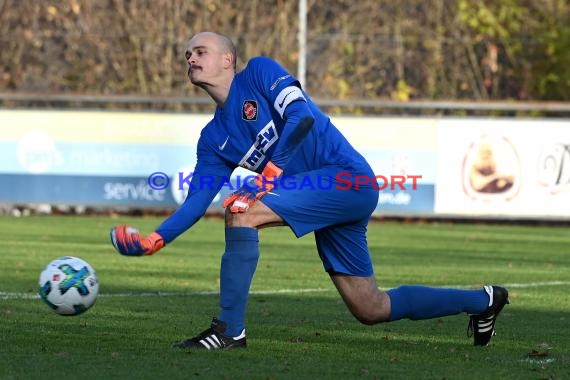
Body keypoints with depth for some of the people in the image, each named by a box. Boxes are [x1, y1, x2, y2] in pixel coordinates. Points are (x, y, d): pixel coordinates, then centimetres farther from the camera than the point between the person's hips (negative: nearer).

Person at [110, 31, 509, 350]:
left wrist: (270, 174, -24)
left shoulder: (259, 72, -2)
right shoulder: (213, 138, 16)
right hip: (325, 196, 8)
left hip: (348, 177, -8)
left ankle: (230, 328, -18)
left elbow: (301, 115, -15)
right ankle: (482, 301, 30)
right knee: (371, 309, 10)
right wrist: (157, 238, -6)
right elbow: (197, 201, 9)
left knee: (242, 210, -23)